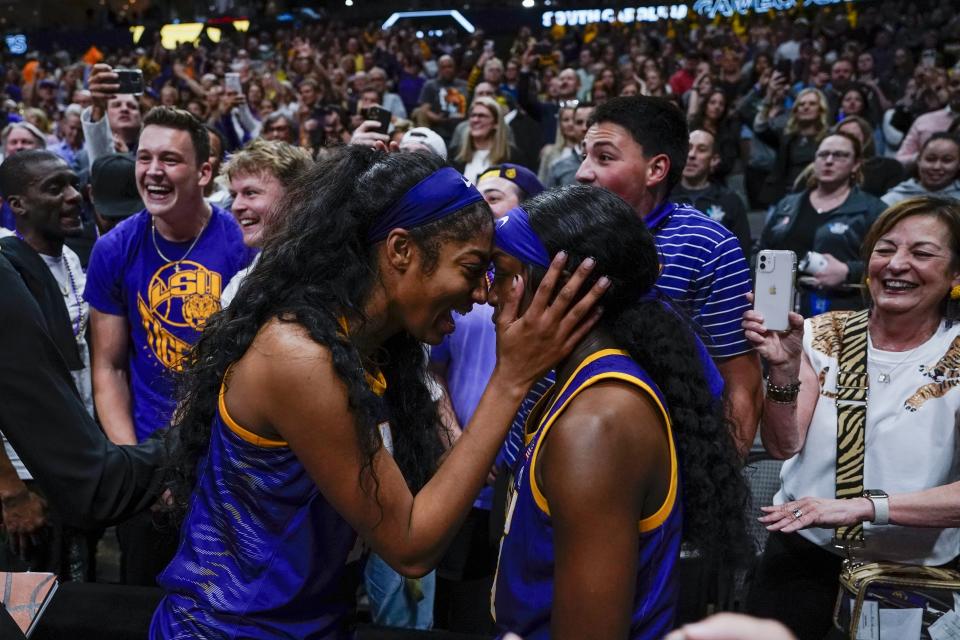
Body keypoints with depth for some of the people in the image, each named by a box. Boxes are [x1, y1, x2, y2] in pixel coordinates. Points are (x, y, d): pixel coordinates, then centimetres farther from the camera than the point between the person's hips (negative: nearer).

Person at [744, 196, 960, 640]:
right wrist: (783, 369, -25)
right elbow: (783, 447, -9)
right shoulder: (823, 334, -4)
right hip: (804, 551, 1)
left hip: (915, 570, -1)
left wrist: (864, 506, -32)